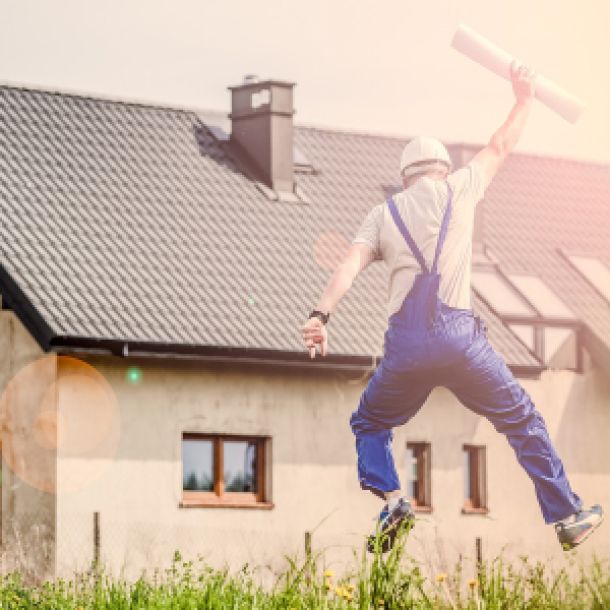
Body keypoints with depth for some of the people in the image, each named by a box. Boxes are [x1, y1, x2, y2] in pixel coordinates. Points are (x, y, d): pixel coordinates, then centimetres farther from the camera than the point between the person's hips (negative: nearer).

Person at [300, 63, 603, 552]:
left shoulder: (384, 213, 17)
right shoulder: (457, 188, 14)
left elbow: (350, 266, 1)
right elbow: (499, 148, 30)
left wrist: (321, 315, -10)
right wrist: (524, 99, 45)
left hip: (405, 343, 1)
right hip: (459, 335, -1)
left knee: (370, 424, 22)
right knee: (523, 420, 11)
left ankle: (389, 500, -3)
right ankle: (567, 517, 8)